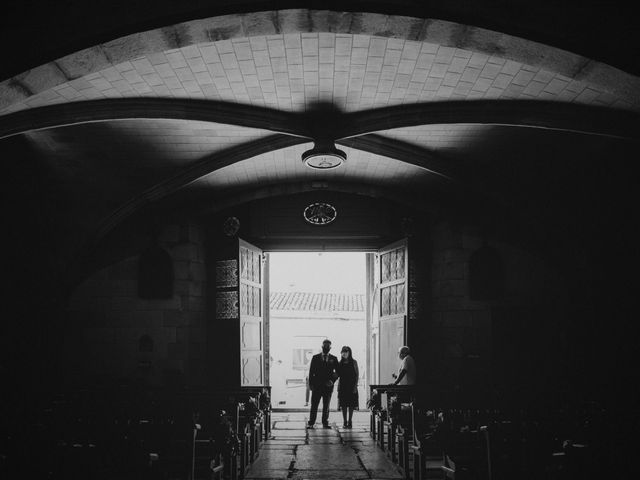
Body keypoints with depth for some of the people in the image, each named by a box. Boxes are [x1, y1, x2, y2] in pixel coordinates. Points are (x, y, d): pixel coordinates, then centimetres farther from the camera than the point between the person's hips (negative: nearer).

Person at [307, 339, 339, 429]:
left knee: (326, 406, 6)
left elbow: (337, 371, 9)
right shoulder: (315, 358, 7)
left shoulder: (333, 359, 8)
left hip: (328, 385, 1)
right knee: (314, 405, -2)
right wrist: (311, 384, -2)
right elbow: (311, 372, 5)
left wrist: (333, 380, -7)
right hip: (317, 385, -1)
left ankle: (325, 423, 13)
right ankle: (311, 423, 1)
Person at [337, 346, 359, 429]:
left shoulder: (353, 362, 0)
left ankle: (349, 422, 5)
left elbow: (357, 374, -1)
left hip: (351, 386, -2)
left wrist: (355, 386, -8)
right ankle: (345, 422, 6)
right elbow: (338, 374, 9)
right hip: (343, 386, 2)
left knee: (351, 405, 0)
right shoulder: (340, 363, 8)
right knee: (343, 405, 1)